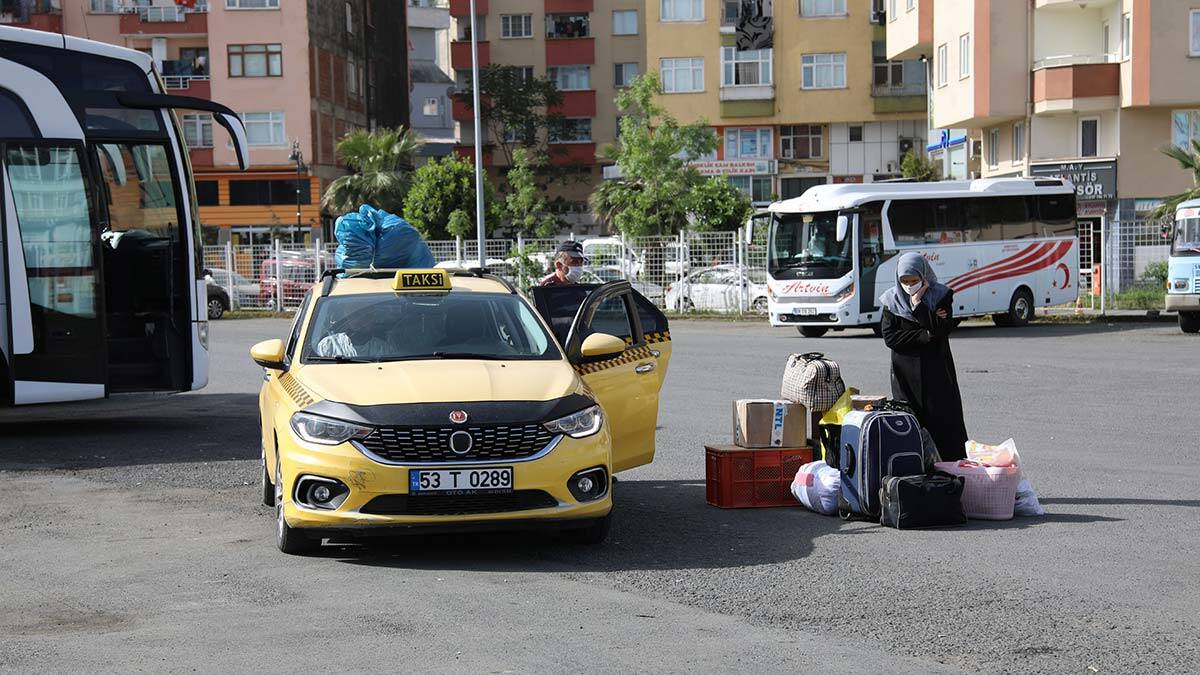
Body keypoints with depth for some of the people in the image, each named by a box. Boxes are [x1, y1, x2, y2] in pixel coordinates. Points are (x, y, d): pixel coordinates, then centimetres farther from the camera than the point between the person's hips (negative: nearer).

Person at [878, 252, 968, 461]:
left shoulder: (941, 296, -1)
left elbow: (943, 330, -14)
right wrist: (925, 336, -12)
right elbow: (889, 337, -5)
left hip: (936, 371, -1)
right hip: (905, 372, 1)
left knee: (944, 420, -4)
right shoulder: (892, 300, 3)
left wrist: (917, 303, -16)